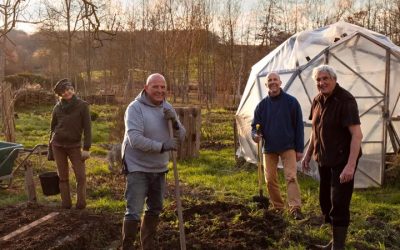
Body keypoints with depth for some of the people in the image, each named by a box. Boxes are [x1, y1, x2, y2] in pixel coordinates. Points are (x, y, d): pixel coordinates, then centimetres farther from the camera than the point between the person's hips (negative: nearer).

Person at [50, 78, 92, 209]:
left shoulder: (82, 105, -6)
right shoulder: (57, 107, 2)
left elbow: (87, 127, -8)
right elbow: (53, 127, 12)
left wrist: (86, 148, -13)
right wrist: (50, 147, 12)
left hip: (74, 145, -2)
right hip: (58, 145, 2)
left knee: (81, 176, -6)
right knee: (63, 177, 6)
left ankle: (81, 204, 3)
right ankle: (66, 204, 12)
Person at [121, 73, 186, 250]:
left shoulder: (167, 107, 5)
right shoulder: (135, 108, -16)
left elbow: (181, 136, 4)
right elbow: (135, 139, -27)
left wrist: (174, 122, -16)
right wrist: (161, 146, -31)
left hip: (159, 168, 7)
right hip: (138, 168, -7)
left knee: (155, 209, 18)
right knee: (134, 212, -9)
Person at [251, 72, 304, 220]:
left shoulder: (291, 102, -5)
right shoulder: (262, 105, 2)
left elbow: (299, 125, -4)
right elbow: (255, 126, 7)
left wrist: (299, 149, -6)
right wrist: (255, 135, -18)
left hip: (288, 147, -3)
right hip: (269, 148, 4)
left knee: (291, 177, -14)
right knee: (270, 180, 8)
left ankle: (295, 208, -16)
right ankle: (277, 207, 22)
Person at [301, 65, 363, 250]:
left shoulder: (345, 100, -19)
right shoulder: (318, 100, 5)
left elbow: (357, 134, -25)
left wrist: (351, 165, -32)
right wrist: (308, 154, 18)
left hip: (342, 161, -8)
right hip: (324, 160, 8)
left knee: (339, 203, -5)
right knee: (325, 201, 16)